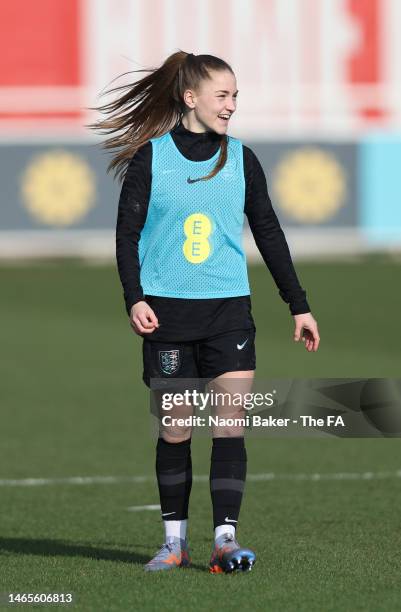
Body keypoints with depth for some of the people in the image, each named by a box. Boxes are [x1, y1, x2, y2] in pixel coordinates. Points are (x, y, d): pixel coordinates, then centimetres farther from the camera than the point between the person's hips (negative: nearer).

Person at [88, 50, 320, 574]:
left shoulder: (241, 159, 7)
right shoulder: (150, 157, 1)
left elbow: (269, 233, 14)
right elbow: (127, 231, 2)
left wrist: (299, 305, 13)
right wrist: (134, 298, -11)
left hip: (229, 309, 2)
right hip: (167, 311, -1)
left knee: (231, 423, -10)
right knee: (175, 430, 3)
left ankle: (225, 539, -11)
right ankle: (175, 541, 13)